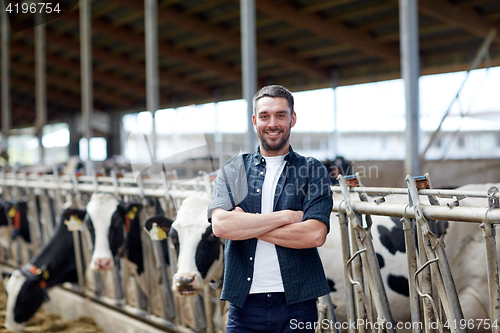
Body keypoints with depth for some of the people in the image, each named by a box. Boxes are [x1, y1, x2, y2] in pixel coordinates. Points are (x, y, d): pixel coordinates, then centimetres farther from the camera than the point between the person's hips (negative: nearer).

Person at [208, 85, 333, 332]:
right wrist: (285, 216, -12)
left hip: (296, 303, -1)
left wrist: (246, 226, -9)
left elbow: (315, 235, -11)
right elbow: (220, 225, -9)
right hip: (244, 304, 1)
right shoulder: (231, 172, 8)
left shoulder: (313, 171, 4)